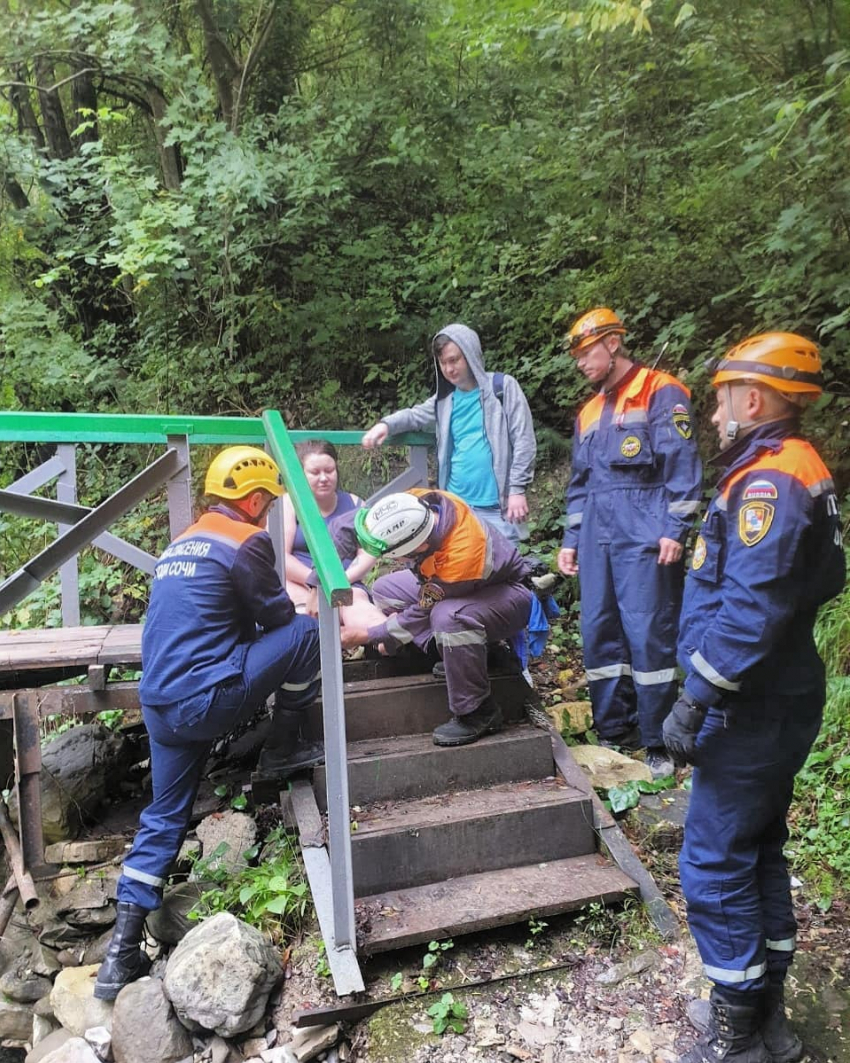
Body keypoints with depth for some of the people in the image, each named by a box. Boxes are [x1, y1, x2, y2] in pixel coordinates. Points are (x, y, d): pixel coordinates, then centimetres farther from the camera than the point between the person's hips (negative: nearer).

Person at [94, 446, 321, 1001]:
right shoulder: (247, 541, -9)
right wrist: (306, 608, 22)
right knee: (308, 631, 0)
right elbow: (279, 616, 0)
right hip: (207, 699, -9)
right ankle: (283, 749, 13)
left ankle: (124, 950, 17)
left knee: (165, 816, 20)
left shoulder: (184, 541, 18)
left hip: (160, 705, 9)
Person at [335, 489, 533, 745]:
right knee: (384, 589, 1)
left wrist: (367, 636, -14)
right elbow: (345, 526, -13)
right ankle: (457, 654, 1)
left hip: (509, 594, -8)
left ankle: (478, 712, -18)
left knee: (448, 617, -38)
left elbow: (422, 613, -23)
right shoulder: (413, 504, -23)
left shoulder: (460, 557, -40)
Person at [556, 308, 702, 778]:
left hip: (643, 536, -7)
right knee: (599, 635, 7)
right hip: (597, 539, 7)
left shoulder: (660, 392, -1)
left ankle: (658, 744, 6)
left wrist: (675, 530, -15)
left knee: (648, 637, -6)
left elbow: (682, 465, -8)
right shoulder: (589, 412, 21)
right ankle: (614, 733, 20)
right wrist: (570, 540, 19)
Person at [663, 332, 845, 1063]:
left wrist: (695, 699, -23)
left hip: (751, 714, -10)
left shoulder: (769, 482, -21)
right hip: (775, 703, 10)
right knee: (758, 853, 19)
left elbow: (750, 610, -29)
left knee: (714, 866, 1)